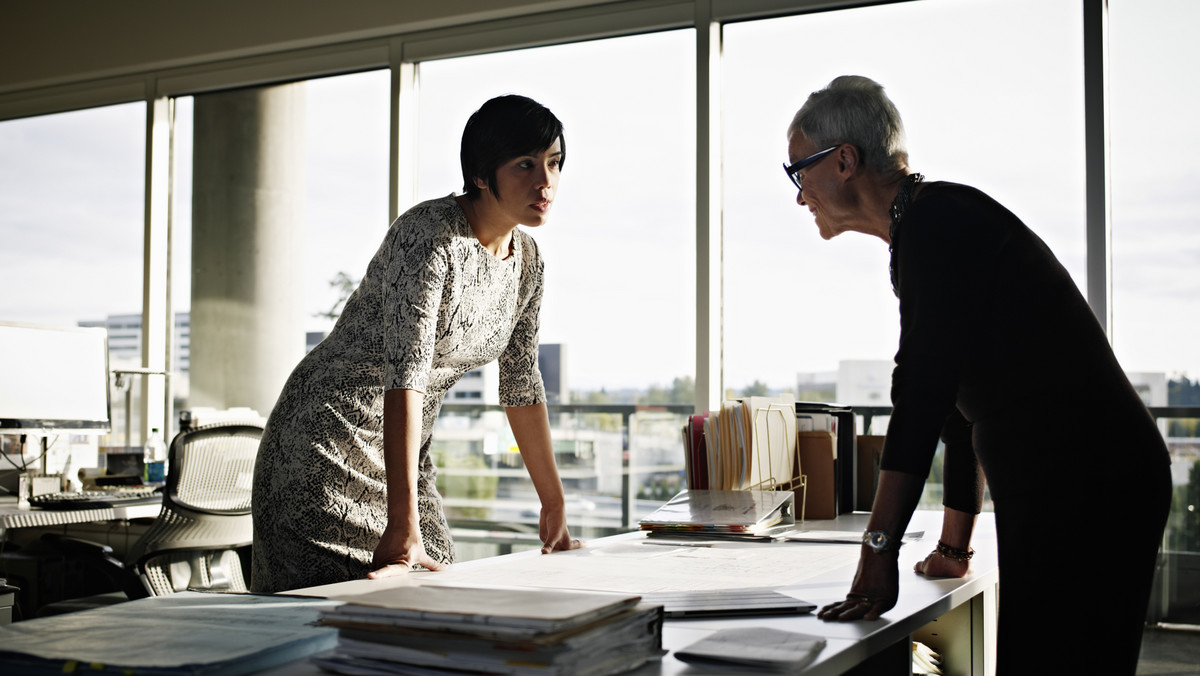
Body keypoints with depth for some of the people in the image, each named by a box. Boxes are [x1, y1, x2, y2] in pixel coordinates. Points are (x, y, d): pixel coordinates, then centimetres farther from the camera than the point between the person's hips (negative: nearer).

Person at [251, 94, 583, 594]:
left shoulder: (525, 258, 2)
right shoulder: (430, 237, -23)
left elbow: (522, 384, 10)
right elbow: (405, 375, -32)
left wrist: (554, 507, 12)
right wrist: (402, 527, -38)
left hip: (405, 454, 8)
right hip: (329, 446, -7)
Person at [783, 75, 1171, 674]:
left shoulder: (936, 219, -13)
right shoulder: (929, 228, 18)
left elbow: (922, 394, -21)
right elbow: (957, 398, 23)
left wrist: (878, 548, -20)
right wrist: (954, 545, 26)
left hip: (1084, 485, -10)